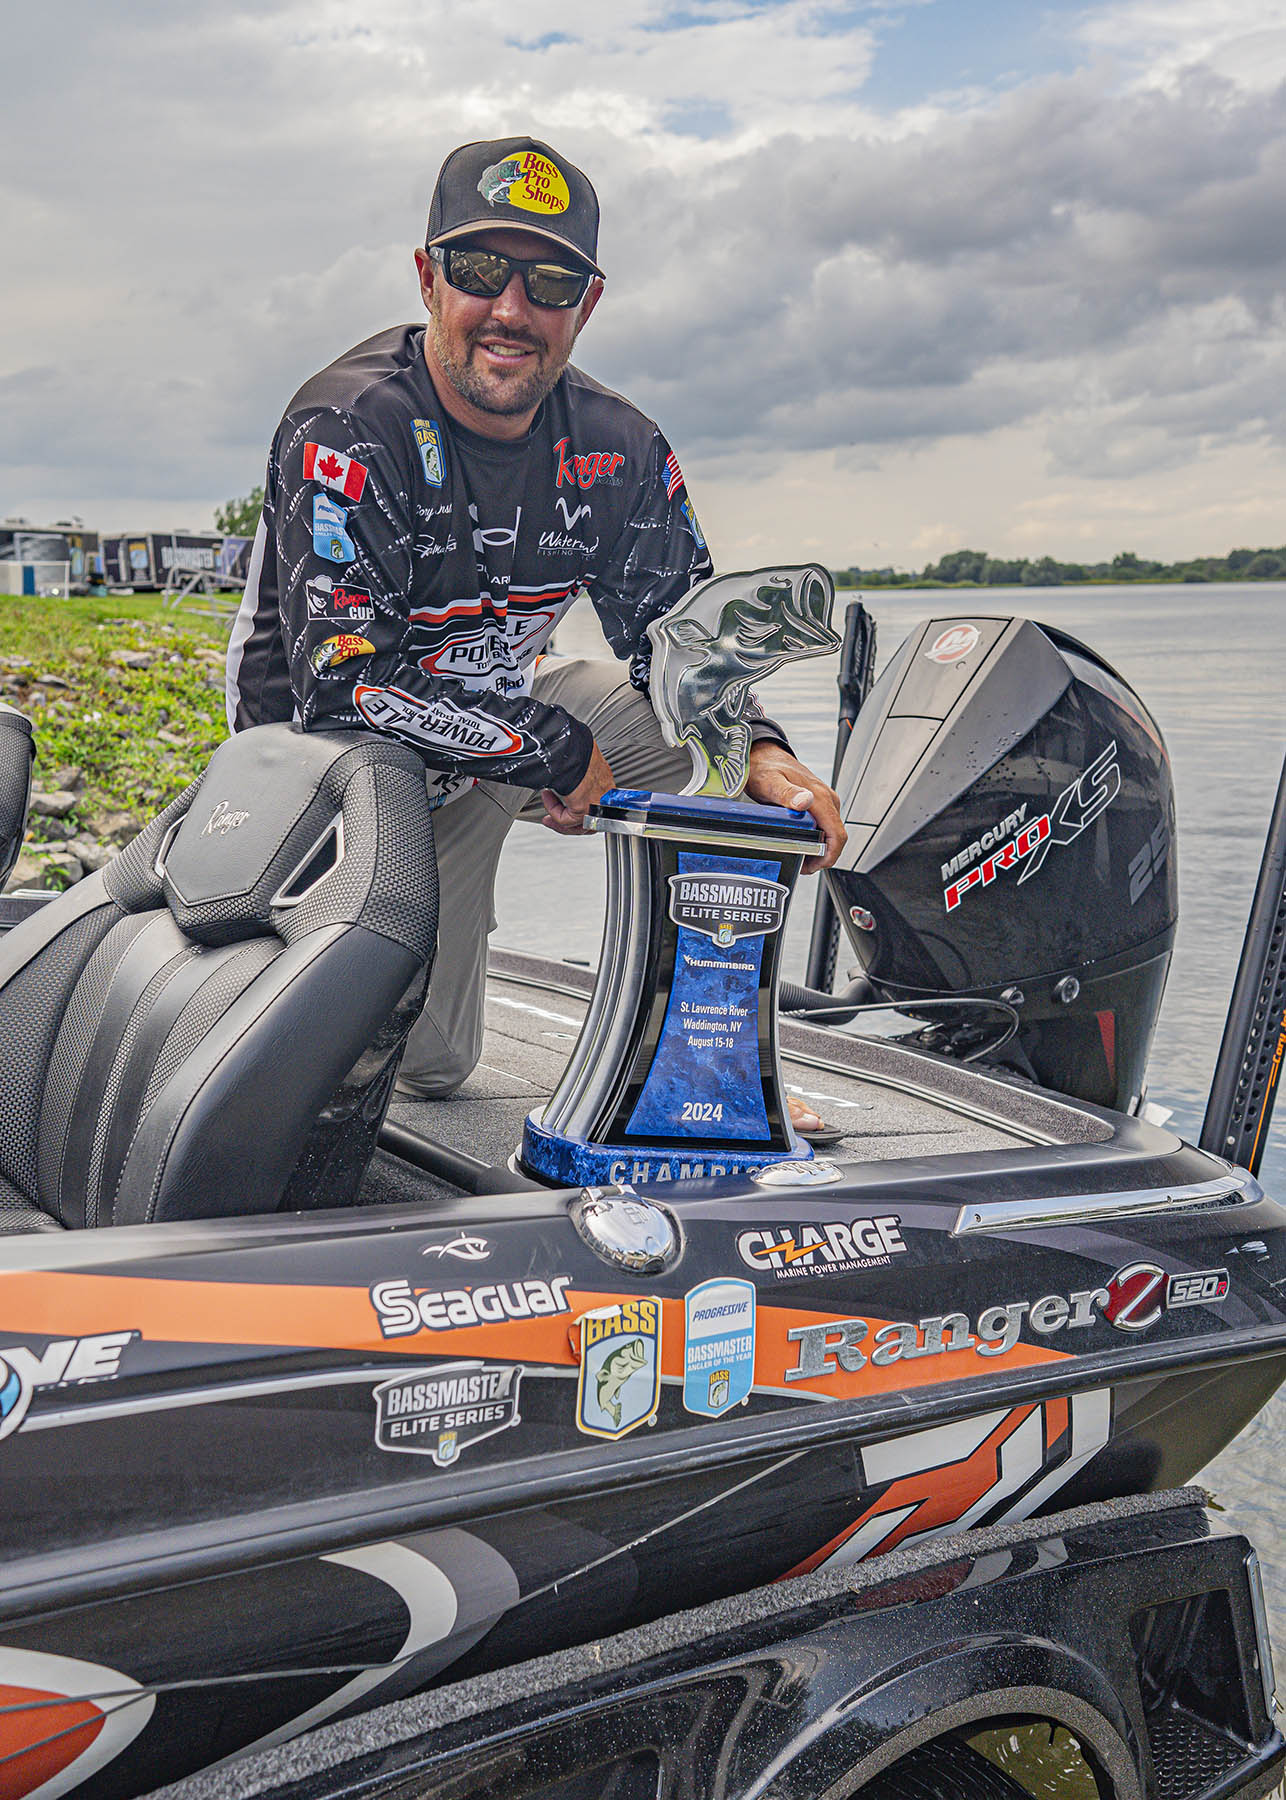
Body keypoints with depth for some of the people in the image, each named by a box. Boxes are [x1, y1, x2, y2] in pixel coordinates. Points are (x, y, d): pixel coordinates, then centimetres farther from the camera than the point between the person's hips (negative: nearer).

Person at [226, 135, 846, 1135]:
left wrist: (760, 749, -25)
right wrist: (553, 756, -28)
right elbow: (341, 683, -31)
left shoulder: (619, 448, -11)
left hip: (499, 697, 5)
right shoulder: (347, 429, -27)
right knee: (422, 1064, -4)